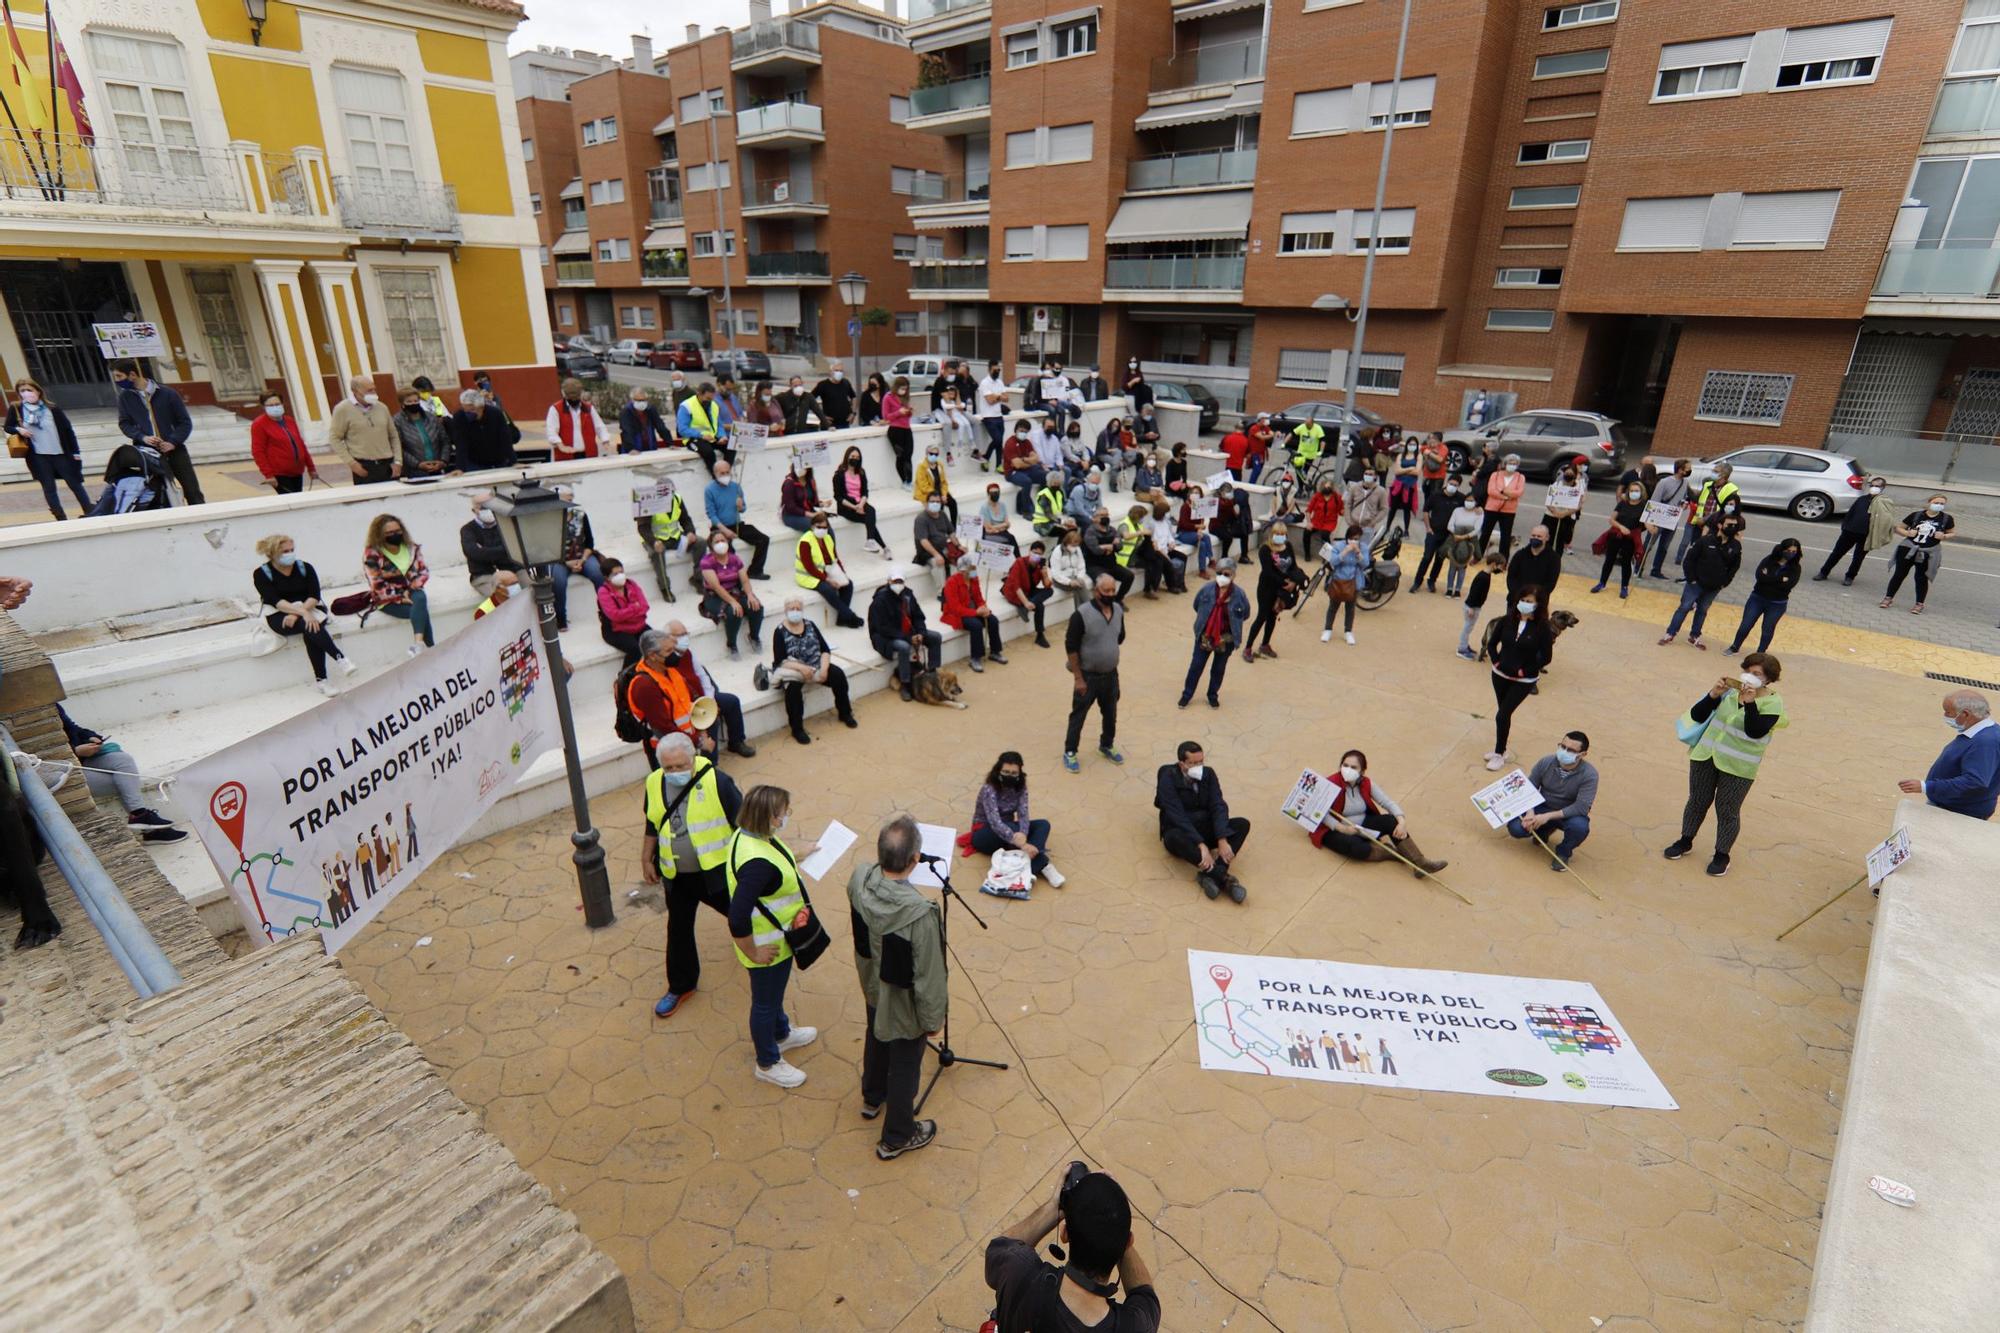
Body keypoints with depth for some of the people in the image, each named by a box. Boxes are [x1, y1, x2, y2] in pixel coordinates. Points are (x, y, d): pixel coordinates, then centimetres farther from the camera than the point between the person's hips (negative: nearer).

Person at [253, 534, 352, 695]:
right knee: (310, 625, -34)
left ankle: (320, 679, -35)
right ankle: (340, 658, -42)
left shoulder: (305, 568, 4)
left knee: (311, 630, -32)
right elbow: (275, 601, -16)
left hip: (309, 609, 2)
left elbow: (314, 596, -7)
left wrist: (297, 614, -23)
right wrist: (302, 613, -31)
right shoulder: (261, 574, -2)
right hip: (280, 615, -2)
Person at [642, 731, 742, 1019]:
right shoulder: (655, 784, -6)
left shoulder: (716, 781, -22)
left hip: (717, 872, -4)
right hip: (677, 876, 4)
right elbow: (652, 826, 11)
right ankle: (680, 986, 34)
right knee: (678, 930, 14)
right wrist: (646, 860, 15)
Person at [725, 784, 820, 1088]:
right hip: (768, 946, -9)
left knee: (774, 992, 32)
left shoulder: (750, 835, -9)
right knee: (765, 1002, 16)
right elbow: (737, 917, -37)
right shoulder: (757, 863, -39)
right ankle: (768, 1064, 40)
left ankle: (781, 1034, 58)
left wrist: (796, 855, 16)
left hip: (777, 936, 9)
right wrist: (752, 953, -24)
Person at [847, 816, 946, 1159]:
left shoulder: (858, 880, -25)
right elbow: (928, 975, -26)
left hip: (872, 988, 6)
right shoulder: (919, 914, -42)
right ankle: (896, 1137, 44)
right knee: (904, 1067, 20)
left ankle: (872, 1099, 61)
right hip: (904, 1003, -6)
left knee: (876, 1040, 33)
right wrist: (934, 1018, -10)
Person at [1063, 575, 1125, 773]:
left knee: (1110, 713, 21)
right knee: (1078, 715, 10)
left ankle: (1107, 745, 45)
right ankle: (1070, 752, 28)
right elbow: (1071, 647, -18)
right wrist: (1078, 678, -17)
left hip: (1111, 674, 5)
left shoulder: (1118, 610, -4)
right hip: (1088, 675, -5)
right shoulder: (1081, 614, -22)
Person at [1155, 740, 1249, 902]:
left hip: (1205, 829, 5)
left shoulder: (1208, 774, -1)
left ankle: (1211, 874, -32)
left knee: (1242, 824, -18)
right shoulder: (1168, 779, -16)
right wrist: (1201, 845, -36)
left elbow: (1219, 806, -9)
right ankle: (1223, 877, -37)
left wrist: (1222, 840, -25)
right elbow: (1177, 816, -26)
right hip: (1180, 831, -5)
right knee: (1176, 838, -40)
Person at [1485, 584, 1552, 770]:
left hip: (1524, 681, -4)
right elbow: (1493, 642, 7)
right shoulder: (1507, 620, -6)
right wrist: (1496, 661, -2)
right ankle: (1500, 749, 32)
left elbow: (1545, 657, -11)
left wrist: (1525, 671, -13)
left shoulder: (1542, 627, -15)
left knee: (1502, 715, -8)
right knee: (1503, 713, 16)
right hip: (1500, 675, 4)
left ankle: (1499, 754, 10)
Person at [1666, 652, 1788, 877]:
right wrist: (1713, 695, -18)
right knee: (1697, 801, 15)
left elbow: (1755, 732, -23)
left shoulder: (1772, 703, -9)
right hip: (1706, 756, 3)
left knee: (1727, 811, 6)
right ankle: (1685, 842, 31)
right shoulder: (1729, 691, -2)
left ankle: (1722, 855, 22)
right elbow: (1697, 716, -4)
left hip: (1738, 766, -3)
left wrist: (1750, 702, -31)